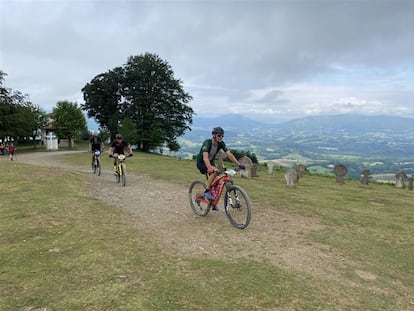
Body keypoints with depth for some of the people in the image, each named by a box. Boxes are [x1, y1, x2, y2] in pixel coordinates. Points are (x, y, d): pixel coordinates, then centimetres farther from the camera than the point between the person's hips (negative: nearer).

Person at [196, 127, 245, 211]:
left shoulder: (221, 144, -14)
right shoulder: (207, 143, -31)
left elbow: (229, 154, -18)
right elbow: (205, 157, -45)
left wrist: (238, 164, -31)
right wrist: (210, 167, -63)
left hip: (210, 162, 6)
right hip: (201, 162, -6)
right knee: (214, 172, -34)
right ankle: (206, 192, -22)